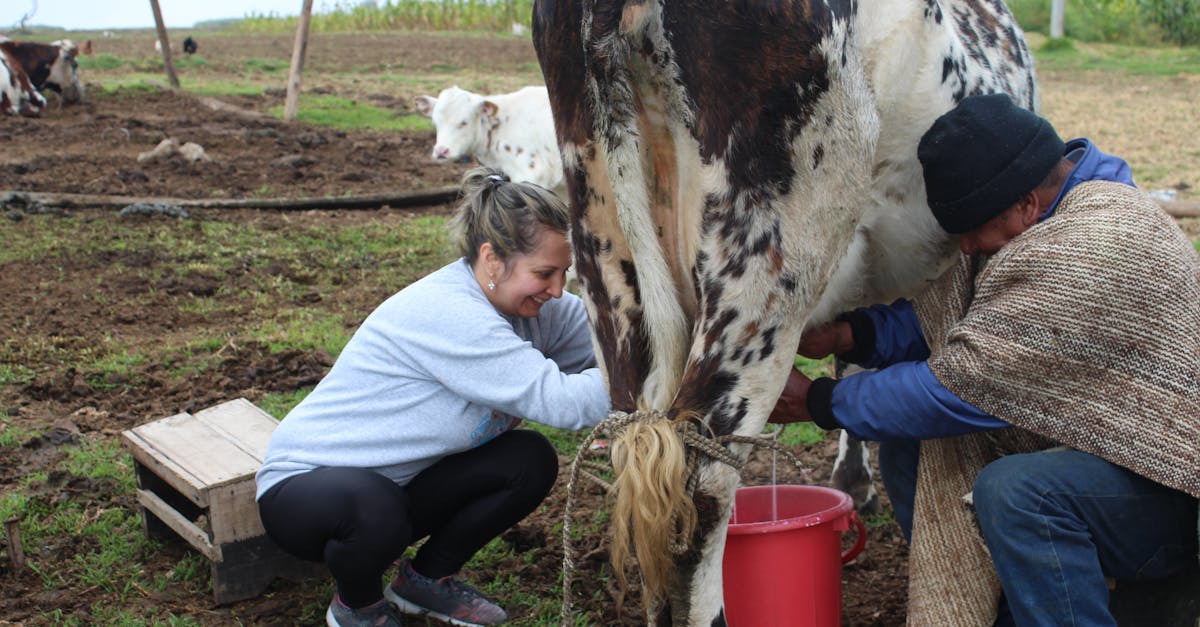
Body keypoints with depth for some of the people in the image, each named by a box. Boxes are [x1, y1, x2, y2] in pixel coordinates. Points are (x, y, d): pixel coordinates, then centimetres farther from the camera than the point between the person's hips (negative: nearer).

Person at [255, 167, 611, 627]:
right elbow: (560, 402, -34)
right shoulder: (447, 314, -31)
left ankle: (426, 577, 11)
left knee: (531, 461, -9)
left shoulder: (521, 300, -5)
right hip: (303, 483, -8)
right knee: (374, 508, -40)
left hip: (395, 483, 8)